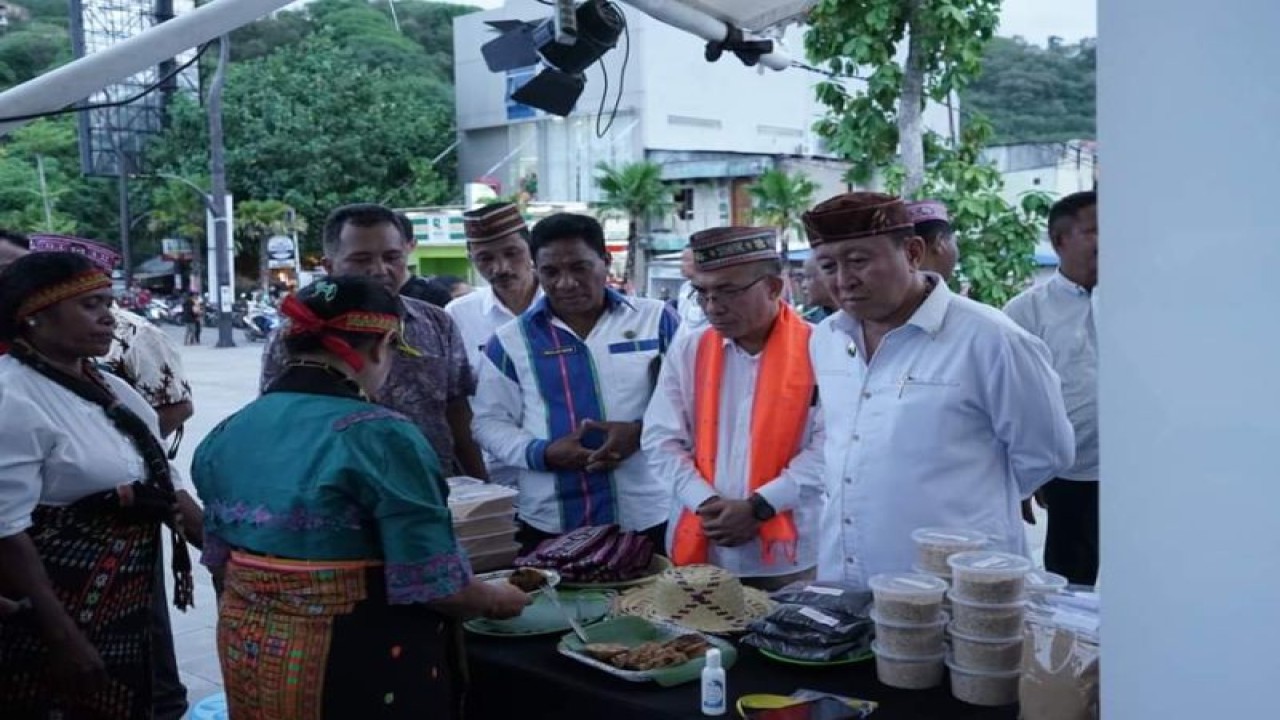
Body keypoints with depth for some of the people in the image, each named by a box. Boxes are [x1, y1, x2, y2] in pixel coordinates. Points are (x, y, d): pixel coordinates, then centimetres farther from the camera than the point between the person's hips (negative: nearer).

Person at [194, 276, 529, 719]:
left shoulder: (227, 434, 0)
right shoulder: (380, 436, -21)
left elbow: (220, 560, 10)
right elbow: (433, 585, -20)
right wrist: (496, 601, -2)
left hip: (246, 652, 6)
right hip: (360, 665, -6)